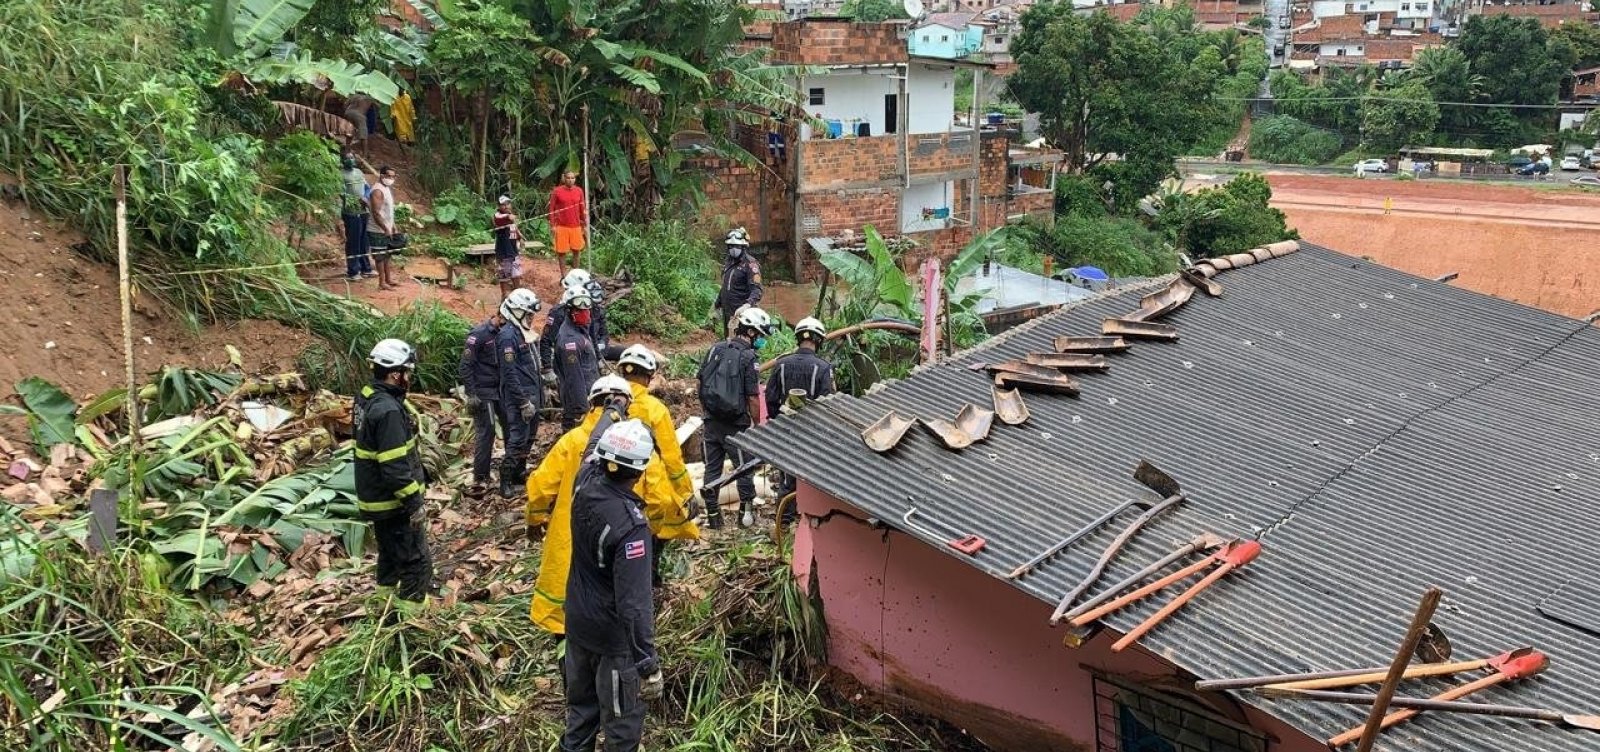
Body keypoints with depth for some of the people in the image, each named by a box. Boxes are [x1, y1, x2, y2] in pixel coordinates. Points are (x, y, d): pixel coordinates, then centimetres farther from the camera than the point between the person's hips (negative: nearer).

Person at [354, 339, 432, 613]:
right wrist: (414, 504, -21)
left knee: (390, 552, 26)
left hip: (375, 495, 10)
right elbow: (395, 467, -28)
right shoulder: (388, 410, -28)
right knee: (417, 562, -1)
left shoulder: (367, 398, 4)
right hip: (393, 501, -10)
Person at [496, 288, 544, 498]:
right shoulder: (508, 336, -17)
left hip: (532, 394, 10)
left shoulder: (524, 333, 12)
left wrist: (540, 393, 19)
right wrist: (524, 402, -22)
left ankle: (520, 473, 31)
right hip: (519, 396, -10)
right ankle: (506, 483, -2)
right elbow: (510, 374, -21)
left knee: (529, 435, 18)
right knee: (518, 439, -8)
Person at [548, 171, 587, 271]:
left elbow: (582, 209, 10)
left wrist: (584, 225, 10)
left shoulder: (579, 191, 4)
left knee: (576, 251, 9)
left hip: (576, 226, 3)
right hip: (561, 227, -3)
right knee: (562, 252, 4)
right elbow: (552, 209, -2)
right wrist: (552, 226, -6)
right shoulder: (557, 191, -5)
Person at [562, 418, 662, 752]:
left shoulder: (586, 482, -13)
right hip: (613, 635, -7)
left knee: (581, 704, 26)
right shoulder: (630, 526, -33)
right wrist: (648, 664, -25)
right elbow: (634, 602, -31)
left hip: (577, 620, 7)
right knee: (622, 720, 12)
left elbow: (594, 457, 13)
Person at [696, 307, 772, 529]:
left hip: (711, 422, 5)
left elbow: (701, 384, 8)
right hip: (736, 425, -5)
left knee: (712, 468, 12)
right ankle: (746, 512, 18)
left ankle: (712, 515, 19)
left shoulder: (715, 349, 4)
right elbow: (753, 398, -14)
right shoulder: (748, 357, -13)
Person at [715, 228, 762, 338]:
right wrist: (718, 305, 27)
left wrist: (747, 304, -37)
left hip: (740, 313, -8)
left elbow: (757, 290, -21)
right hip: (727, 312, 8)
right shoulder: (728, 263, 16)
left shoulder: (750, 264, -11)